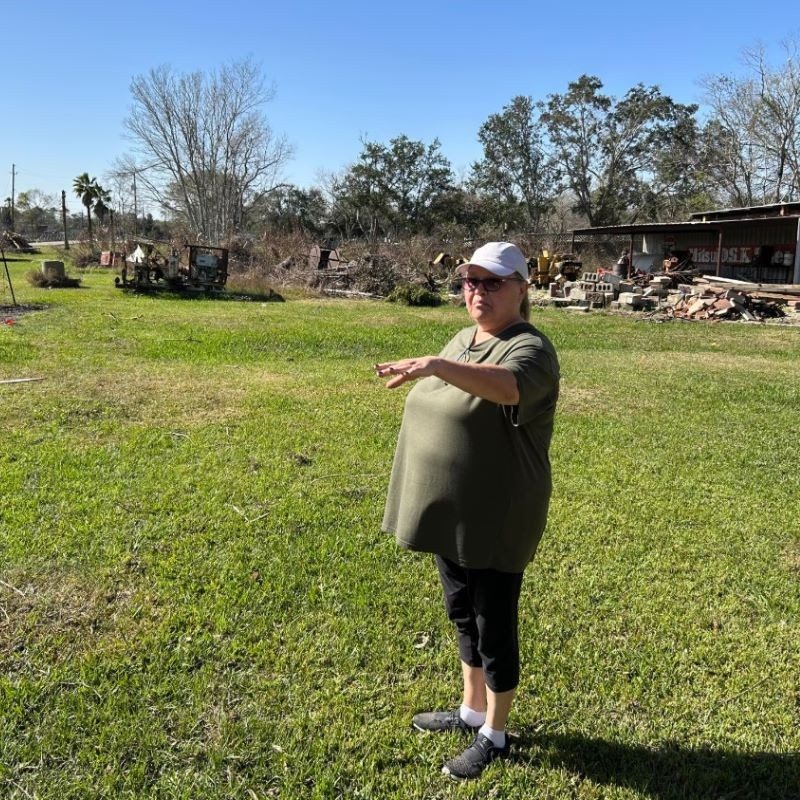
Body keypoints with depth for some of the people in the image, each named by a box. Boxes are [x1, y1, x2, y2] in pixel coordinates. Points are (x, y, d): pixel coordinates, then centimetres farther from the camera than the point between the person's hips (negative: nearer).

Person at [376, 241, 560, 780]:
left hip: (495, 521, -8)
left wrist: (436, 366, -55)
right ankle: (472, 711, 41)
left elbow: (507, 386, -42)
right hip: (450, 514, 8)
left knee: (495, 627, 8)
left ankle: (494, 735, 28)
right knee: (464, 616, 22)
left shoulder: (529, 349, -18)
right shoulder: (463, 339, 8)